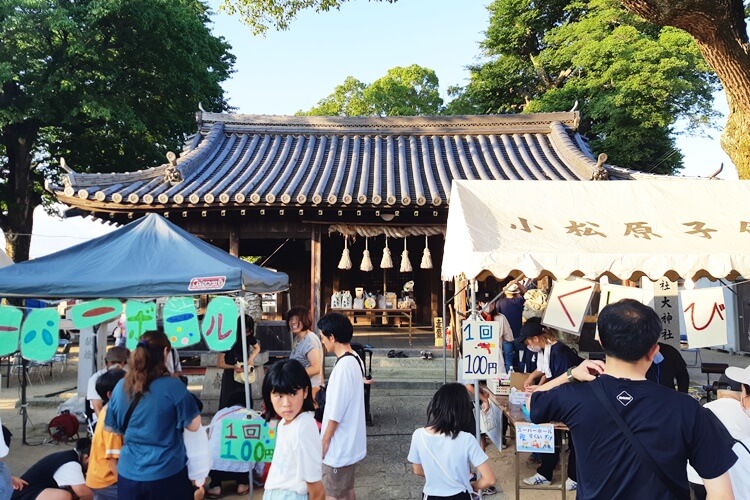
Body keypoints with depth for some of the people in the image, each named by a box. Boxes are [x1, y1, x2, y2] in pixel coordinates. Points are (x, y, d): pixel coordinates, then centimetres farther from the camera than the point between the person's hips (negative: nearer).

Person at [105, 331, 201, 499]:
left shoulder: (121, 387, -2)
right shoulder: (173, 386, -16)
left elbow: (114, 428, 10)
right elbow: (193, 425, -10)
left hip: (129, 473, 4)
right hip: (166, 474, -4)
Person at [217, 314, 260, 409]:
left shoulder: (249, 337, -9)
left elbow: (257, 348, 12)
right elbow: (219, 363, -16)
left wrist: (251, 358, -7)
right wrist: (233, 367, -31)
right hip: (230, 377, -4)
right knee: (229, 404, 0)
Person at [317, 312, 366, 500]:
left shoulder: (343, 366, -26)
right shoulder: (355, 359, 4)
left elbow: (336, 411, -23)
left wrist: (325, 440, -13)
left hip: (338, 444, -9)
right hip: (350, 441, 9)